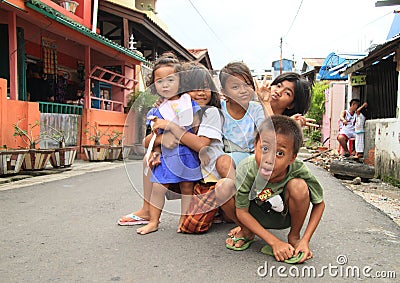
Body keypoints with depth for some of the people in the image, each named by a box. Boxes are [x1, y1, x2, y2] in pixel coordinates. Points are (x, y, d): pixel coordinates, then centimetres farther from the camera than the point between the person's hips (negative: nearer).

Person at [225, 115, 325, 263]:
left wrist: (305, 240, -21)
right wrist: (274, 242, -26)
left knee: (299, 186, -31)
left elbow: (319, 204, -13)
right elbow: (242, 212, -20)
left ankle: (294, 236, -2)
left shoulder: (298, 170, -30)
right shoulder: (246, 169, -31)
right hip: (256, 216, 0)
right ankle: (247, 232, 3)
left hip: (285, 217, 0)